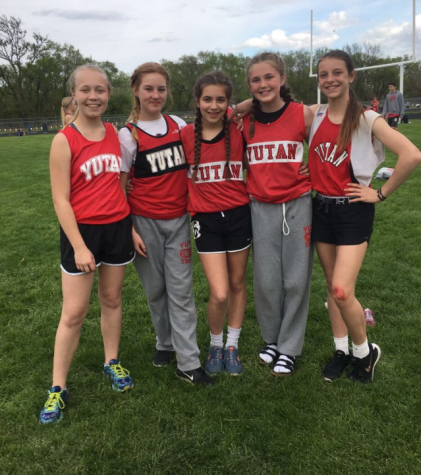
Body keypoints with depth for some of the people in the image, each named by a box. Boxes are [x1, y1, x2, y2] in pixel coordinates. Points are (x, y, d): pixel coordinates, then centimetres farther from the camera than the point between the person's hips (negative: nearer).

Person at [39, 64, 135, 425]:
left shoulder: (115, 134, 4)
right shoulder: (64, 141, -10)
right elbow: (61, 199, -12)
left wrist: (132, 226, 8)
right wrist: (79, 246, -17)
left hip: (117, 228, 4)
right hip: (82, 231, -4)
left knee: (112, 300, 16)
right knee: (74, 313, 2)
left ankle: (112, 363, 35)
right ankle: (58, 389, 16)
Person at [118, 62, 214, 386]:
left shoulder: (179, 125, 4)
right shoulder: (128, 135, -5)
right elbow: (120, 187, -3)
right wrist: (130, 230, -9)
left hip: (179, 219, 2)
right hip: (145, 221, -1)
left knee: (181, 290, 0)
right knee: (155, 288, 11)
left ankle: (188, 363, 6)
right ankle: (165, 343, 32)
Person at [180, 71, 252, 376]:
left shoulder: (239, 131, -4)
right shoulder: (186, 136, -5)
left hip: (239, 215, 1)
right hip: (206, 219, -1)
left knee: (237, 284, 12)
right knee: (219, 294, -6)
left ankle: (232, 346, 32)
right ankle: (215, 345, 22)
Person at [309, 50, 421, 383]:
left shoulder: (366, 119, -11)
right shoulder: (315, 115, 3)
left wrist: (381, 194, -14)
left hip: (353, 211, -5)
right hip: (321, 208, 5)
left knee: (342, 290, -12)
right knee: (332, 287, 12)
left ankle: (365, 351, 15)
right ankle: (342, 350, 29)